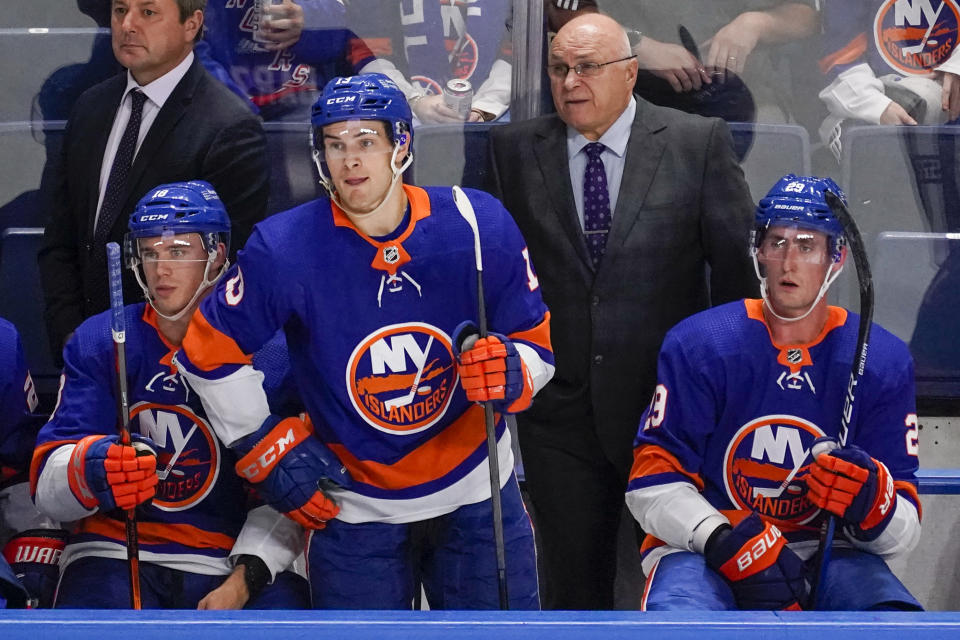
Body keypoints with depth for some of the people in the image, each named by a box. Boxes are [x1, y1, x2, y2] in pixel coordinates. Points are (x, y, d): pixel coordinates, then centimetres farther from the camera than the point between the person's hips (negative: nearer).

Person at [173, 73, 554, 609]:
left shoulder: (480, 226, -12)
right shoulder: (284, 249, -15)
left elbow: (536, 342, -2)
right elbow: (209, 351, -3)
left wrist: (510, 370, -23)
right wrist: (265, 446, -2)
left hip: (476, 494, 1)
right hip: (354, 509, -1)